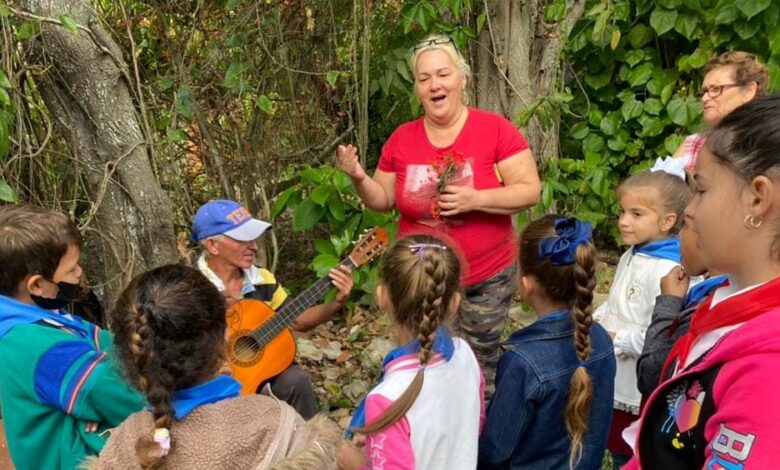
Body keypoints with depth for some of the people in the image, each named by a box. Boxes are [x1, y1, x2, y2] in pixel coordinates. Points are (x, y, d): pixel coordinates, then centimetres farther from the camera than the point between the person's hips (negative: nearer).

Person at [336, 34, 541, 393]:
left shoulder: (496, 130, -12)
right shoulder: (402, 138, -2)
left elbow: (530, 190, -13)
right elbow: (384, 201, 7)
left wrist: (475, 199, -25)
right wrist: (358, 178, -12)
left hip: (486, 279, -2)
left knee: (479, 370, 16)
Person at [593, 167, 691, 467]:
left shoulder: (666, 271, -26)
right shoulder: (630, 257, 7)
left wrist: (615, 339, -21)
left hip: (639, 391, -9)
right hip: (615, 382, 9)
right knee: (617, 452, 25)